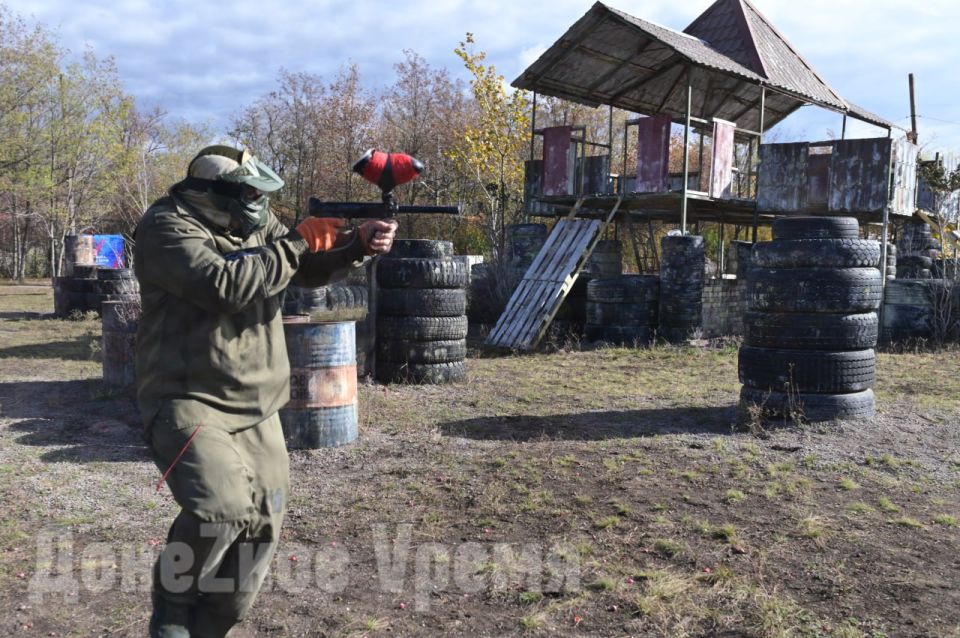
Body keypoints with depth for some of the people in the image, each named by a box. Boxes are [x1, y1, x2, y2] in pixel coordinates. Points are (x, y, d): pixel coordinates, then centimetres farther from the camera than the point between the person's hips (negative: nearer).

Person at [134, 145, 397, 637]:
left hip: (256, 407, 8)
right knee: (222, 507, -28)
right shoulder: (167, 226, -12)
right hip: (187, 402, -8)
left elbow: (309, 269, 8)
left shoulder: (255, 222, 11)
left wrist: (359, 244, -10)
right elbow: (223, 286, -26)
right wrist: (297, 244, -19)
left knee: (262, 526, 9)